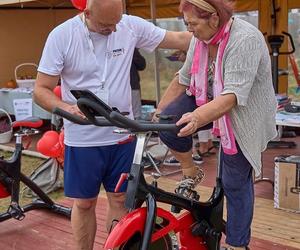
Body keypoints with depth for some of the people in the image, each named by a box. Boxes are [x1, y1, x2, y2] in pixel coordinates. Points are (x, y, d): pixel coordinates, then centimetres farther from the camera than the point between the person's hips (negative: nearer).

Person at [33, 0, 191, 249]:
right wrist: (65, 107, -28)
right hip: (83, 138, -2)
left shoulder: (131, 26, -5)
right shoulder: (62, 35, -11)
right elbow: (41, 90, -9)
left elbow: (180, 39, -2)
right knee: (84, 203, 11)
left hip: (122, 135, 2)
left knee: (120, 199, 13)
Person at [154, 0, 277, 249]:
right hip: (208, 101, 6)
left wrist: (197, 118, -52)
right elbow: (182, 80, 3)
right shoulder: (200, 38, -6)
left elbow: (233, 96, -37)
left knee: (236, 183, 1)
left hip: (242, 116, -6)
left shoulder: (245, 40, -28)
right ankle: (190, 173, 7)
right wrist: (158, 114, 1)